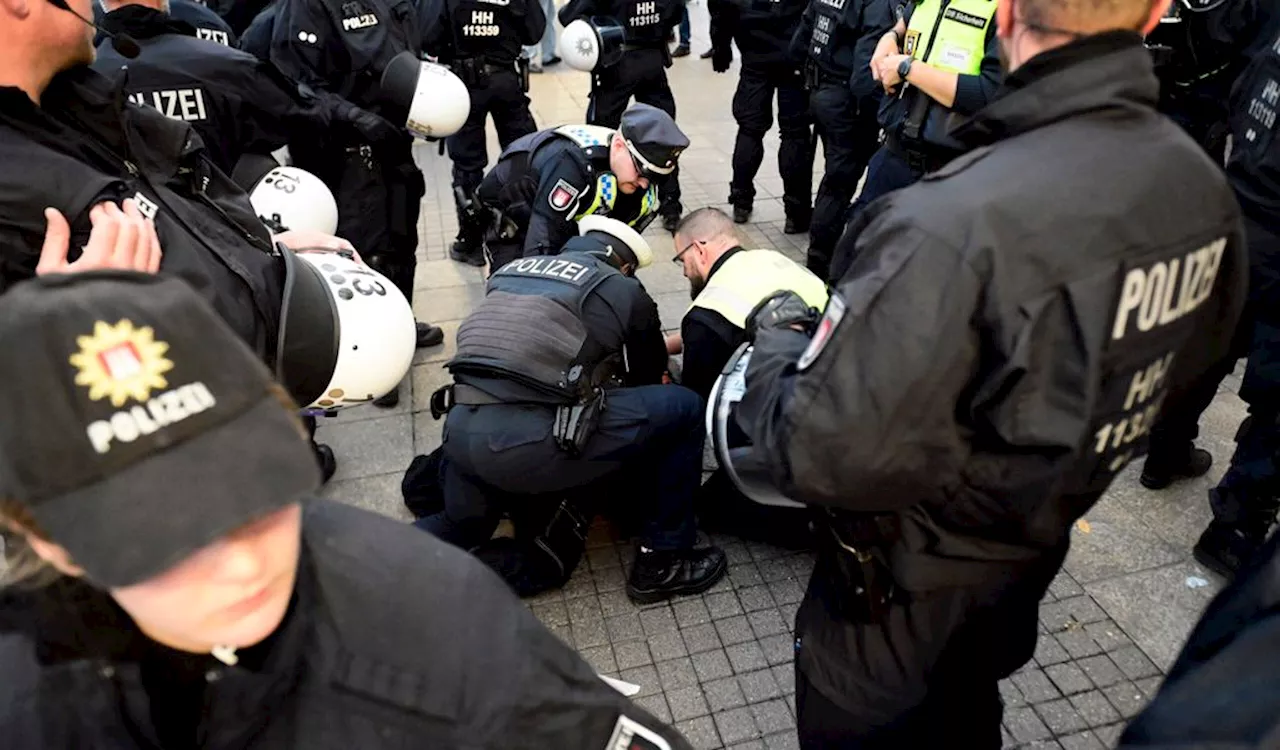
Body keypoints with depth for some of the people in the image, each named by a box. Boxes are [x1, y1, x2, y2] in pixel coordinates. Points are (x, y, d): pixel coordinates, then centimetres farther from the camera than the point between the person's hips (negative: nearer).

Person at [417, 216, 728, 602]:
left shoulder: (513, 269, 24)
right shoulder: (626, 292, 11)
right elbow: (648, 376, 26)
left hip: (462, 432, 7)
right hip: (530, 444, -6)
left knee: (461, 526, 38)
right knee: (683, 409, 10)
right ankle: (663, 562, 18)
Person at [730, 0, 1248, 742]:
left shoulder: (956, 223, -38)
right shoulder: (1205, 186, -11)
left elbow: (818, 452, -34)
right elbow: (1185, 360, 6)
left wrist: (777, 336, -15)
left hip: (908, 590, -6)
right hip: (1033, 552, 6)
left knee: (860, 730, 23)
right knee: (965, 721, 34)